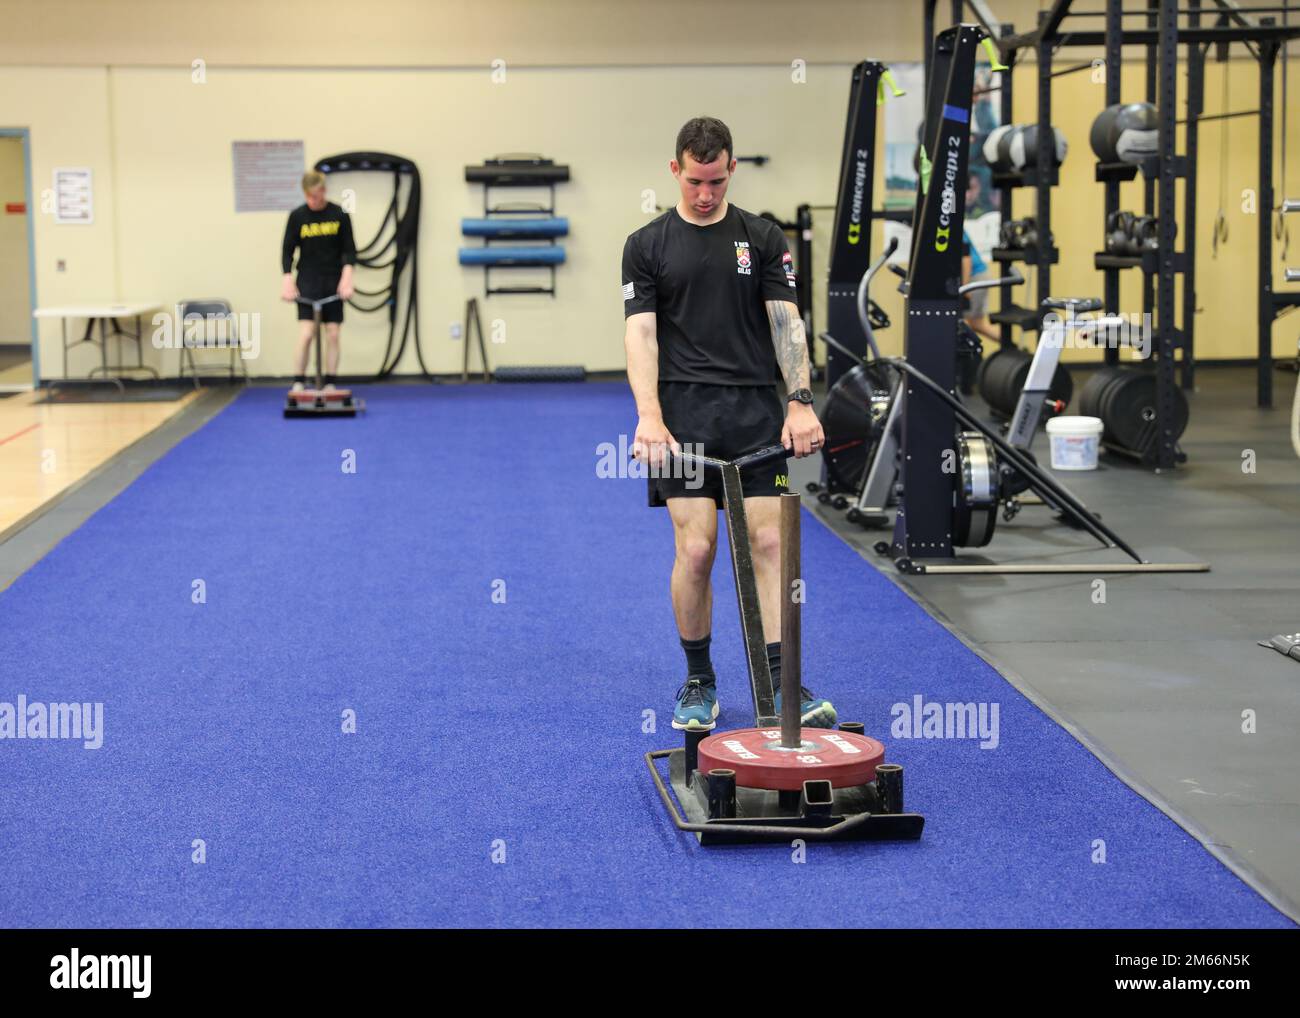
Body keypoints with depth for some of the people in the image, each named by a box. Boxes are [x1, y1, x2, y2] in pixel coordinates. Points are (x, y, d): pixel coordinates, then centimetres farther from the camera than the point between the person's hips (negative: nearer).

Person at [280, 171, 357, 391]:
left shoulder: (340, 215, -1)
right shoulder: (297, 216, -2)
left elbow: (349, 250, 1)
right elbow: (287, 251, 2)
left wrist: (346, 278, -11)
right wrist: (287, 280, -9)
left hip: (334, 283, 1)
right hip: (307, 282, -1)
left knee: (332, 335, 1)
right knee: (306, 333, -11)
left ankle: (330, 386, 6)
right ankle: (298, 384, -6)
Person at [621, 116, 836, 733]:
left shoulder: (764, 239, 9)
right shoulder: (647, 246, 5)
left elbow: (786, 322, 2)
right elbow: (641, 334, -4)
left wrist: (800, 400, -12)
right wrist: (648, 416, -17)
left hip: (756, 410, 2)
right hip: (685, 413, -1)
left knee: (768, 543, -4)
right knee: (696, 549, -5)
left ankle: (779, 685, -2)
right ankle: (698, 683, 12)